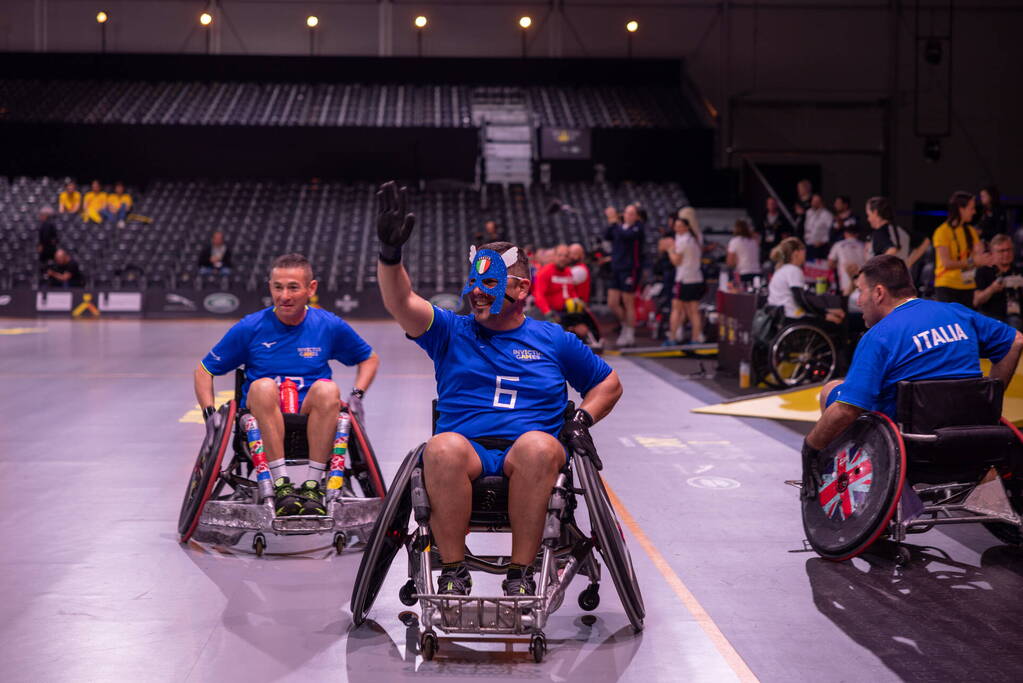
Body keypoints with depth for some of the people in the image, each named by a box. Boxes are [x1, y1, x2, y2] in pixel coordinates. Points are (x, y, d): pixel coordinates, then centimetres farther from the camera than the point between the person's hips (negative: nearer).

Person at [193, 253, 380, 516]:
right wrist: (210, 414, -5)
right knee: (263, 386, -33)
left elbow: (370, 359, 21)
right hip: (262, 426, -1)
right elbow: (204, 371, 10)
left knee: (327, 389, -31)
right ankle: (281, 484, -35)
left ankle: (312, 485, -30)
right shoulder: (250, 328, 2)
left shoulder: (330, 326, 6)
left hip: (312, 422, 1)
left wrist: (357, 395, 4)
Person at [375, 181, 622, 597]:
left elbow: (609, 384, 28)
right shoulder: (451, 333, 17)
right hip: (467, 448, 0)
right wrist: (390, 252, -17)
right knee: (443, 448, -36)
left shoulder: (554, 341, 20)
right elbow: (401, 304, 0)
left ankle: (521, 572, -28)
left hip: (527, 455, 0)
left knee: (539, 446, -37)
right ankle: (453, 570, -24)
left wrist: (583, 419, 9)